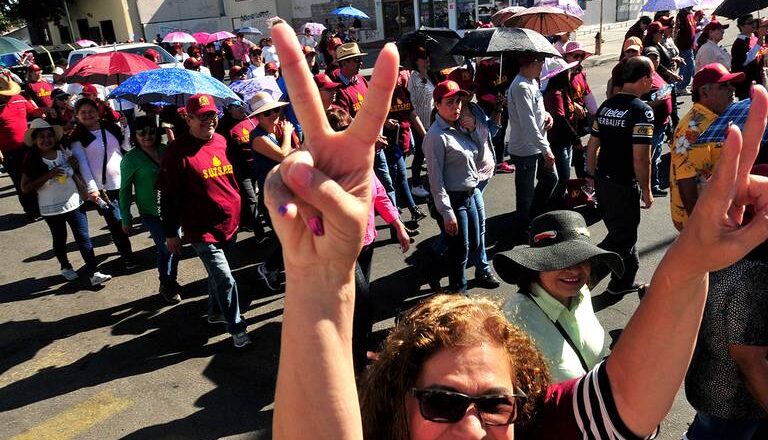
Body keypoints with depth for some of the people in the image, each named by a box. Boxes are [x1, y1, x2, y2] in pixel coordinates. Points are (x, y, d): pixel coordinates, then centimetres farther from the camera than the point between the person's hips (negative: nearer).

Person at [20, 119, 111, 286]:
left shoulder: (65, 153, -1)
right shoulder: (32, 161, -9)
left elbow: (78, 175, 12)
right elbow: (25, 187, -12)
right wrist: (48, 175, -22)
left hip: (74, 203, 2)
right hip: (51, 209, -1)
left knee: (83, 238, -2)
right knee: (60, 240, 17)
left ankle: (93, 273, -1)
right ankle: (65, 267, 39)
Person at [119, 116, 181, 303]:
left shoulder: (164, 149, 1)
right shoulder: (131, 159, -10)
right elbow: (125, 190, -5)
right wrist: (125, 219, -2)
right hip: (152, 213, -4)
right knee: (165, 249, -4)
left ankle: (171, 281, 34)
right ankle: (165, 286, 20)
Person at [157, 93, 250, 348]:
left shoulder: (222, 141, 6)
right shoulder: (178, 151, -13)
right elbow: (168, 195, -10)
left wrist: (238, 210, 23)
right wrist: (170, 233, -7)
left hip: (229, 223, 6)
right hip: (202, 229, -6)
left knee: (218, 274, 22)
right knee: (224, 278, -6)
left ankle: (216, 312, 42)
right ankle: (236, 328, 8)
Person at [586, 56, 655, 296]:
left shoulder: (606, 105, 6)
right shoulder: (641, 111, -17)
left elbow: (592, 146, 10)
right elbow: (640, 157, -20)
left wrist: (592, 176, 19)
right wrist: (646, 190, -10)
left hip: (602, 180, 8)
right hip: (624, 185, -8)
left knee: (623, 231, 23)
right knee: (621, 239, 6)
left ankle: (624, 281, 33)